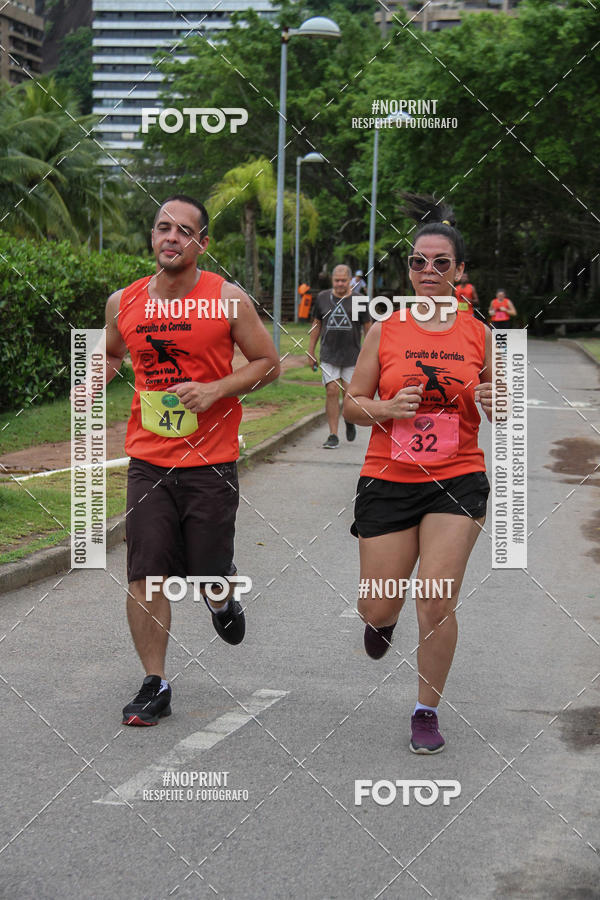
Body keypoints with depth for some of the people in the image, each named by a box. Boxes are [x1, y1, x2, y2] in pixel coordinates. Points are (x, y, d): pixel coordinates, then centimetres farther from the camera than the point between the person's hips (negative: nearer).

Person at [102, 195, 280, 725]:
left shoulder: (228, 299, -7)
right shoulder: (124, 302, 3)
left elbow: (269, 364, 0)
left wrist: (216, 389, -15)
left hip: (211, 463, -2)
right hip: (148, 462, 2)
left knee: (209, 578, 4)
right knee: (146, 576, -3)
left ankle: (222, 599, 42)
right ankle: (155, 686, 9)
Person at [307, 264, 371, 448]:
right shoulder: (322, 298, 7)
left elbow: (368, 328, 6)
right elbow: (316, 325, 15)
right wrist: (311, 352, 12)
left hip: (352, 356, -1)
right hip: (329, 355, 1)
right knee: (332, 392, -7)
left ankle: (349, 421, 31)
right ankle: (333, 435, -3)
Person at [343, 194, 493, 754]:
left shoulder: (478, 334, 3)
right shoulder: (385, 331, 1)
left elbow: (499, 411, 13)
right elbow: (352, 404, 5)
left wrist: (493, 403, -9)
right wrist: (387, 408, -15)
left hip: (458, 480, 0)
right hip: (388, 479, 0)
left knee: (437, 600, -11)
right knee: (378, 608, 3)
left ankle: (427, 711, 9)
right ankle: (382, 620, 43)